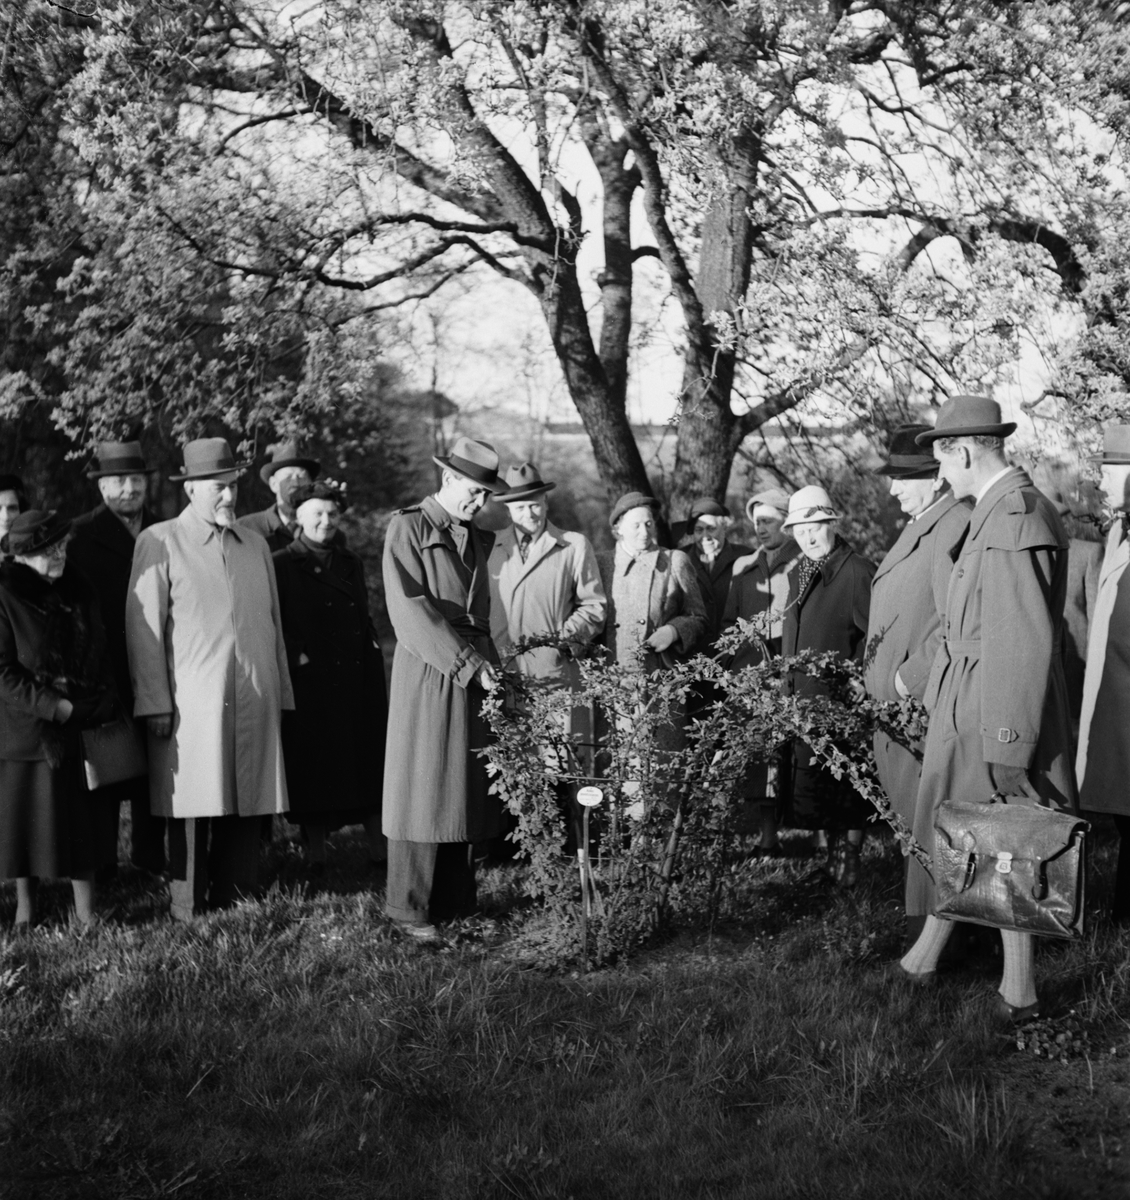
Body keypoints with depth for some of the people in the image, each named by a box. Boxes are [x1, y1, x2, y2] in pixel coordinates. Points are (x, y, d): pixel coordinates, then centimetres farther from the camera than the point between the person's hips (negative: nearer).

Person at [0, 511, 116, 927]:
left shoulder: (77, 592, 8)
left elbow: (100, 658, 12)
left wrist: (96, 706, -4)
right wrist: (54, 706, -17)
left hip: (80, 731, 4)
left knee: (80, 820, 2)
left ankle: (87, 916, 6)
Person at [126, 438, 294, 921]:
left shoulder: (255, 545, 17)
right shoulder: (159, 542, 0)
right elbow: (143, 627, -3)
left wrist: (280, 695, 14)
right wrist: (156, 703, -8)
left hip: (254, 703, 5)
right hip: (190, 705, -4)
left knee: (246, 807, 5)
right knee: (194, 809, -2)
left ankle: (237, 902, 14)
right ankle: (189, 909, 8)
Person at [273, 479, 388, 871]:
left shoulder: (351, 564, 14)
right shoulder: (281, 566, -2)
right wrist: (296, 656, -16)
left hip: (357, 681, 5)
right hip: (309, 684, -4)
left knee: (367, 762, 4)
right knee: (314, 769, 1)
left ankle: (380, 850, 9)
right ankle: (316, 855, 10)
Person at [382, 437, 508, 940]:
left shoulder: (479, 536, 17)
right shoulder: (407, 528, -4)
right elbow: (410, 610, -13)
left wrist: (488, 663, 2)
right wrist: (467, 663, -15)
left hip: (476, 675, 6)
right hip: (428, 674, -6)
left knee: (469, 790, 6)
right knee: (424, 789, -3)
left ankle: (457, 904, 14)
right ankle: (411, 910, 5)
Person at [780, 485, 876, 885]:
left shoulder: (857, 572, -12)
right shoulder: (798, 573, 15)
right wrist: (790, 681, 15)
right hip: (804, 697, 8)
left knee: (846, 788, -2)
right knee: (810, 783, 12)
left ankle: (848, 863, 8)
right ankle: (834, 857, 23)